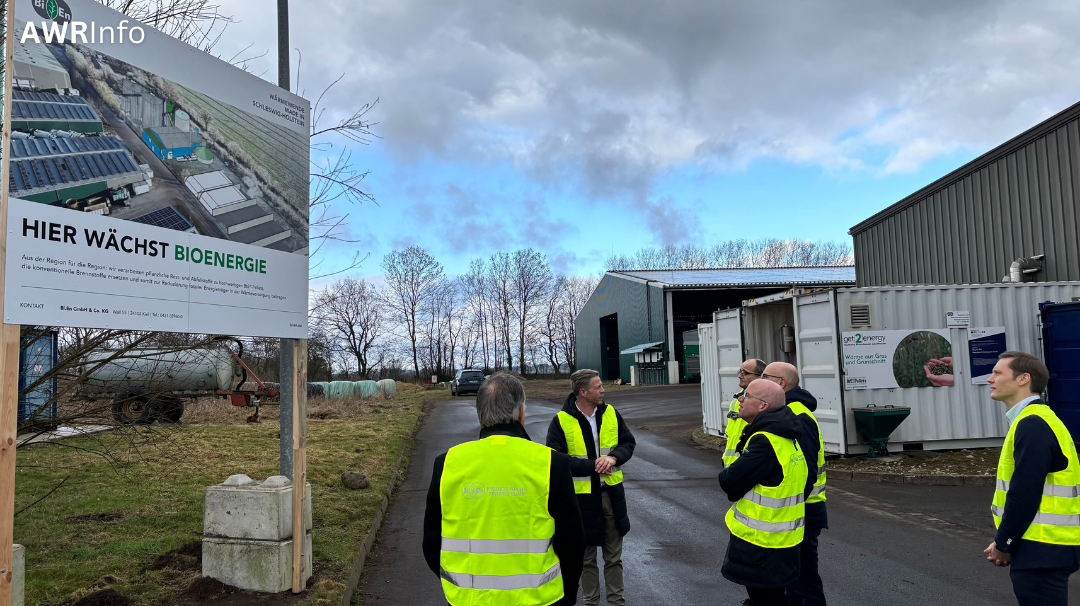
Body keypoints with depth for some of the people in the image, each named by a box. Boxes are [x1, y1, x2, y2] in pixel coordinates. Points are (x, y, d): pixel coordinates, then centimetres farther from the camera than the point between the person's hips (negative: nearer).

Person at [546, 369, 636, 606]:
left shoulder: (610, 413, 1)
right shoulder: (561, 422, -13)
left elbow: (628, 442, 7)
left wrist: (613, 458, -14)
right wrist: (593, 466, -19)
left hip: (612, 494, 4)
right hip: (581, 497, -4)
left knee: (614, 556, 15)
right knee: (587, 557, 12)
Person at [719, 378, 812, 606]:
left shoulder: (765, 442, -25)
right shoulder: (788, 439, 6)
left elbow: (730, 483, -24)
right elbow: (806, 483, 15)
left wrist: (726, 475, -2)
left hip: (761, 546, -9)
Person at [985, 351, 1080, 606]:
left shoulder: (1033, 425, -18)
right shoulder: (1035, 420, 14)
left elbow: (1025, 495, -22)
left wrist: (1003, 544, -10)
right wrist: (1005, 541, 13)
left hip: (1042, 553, -10)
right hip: (1044, 549, 10)